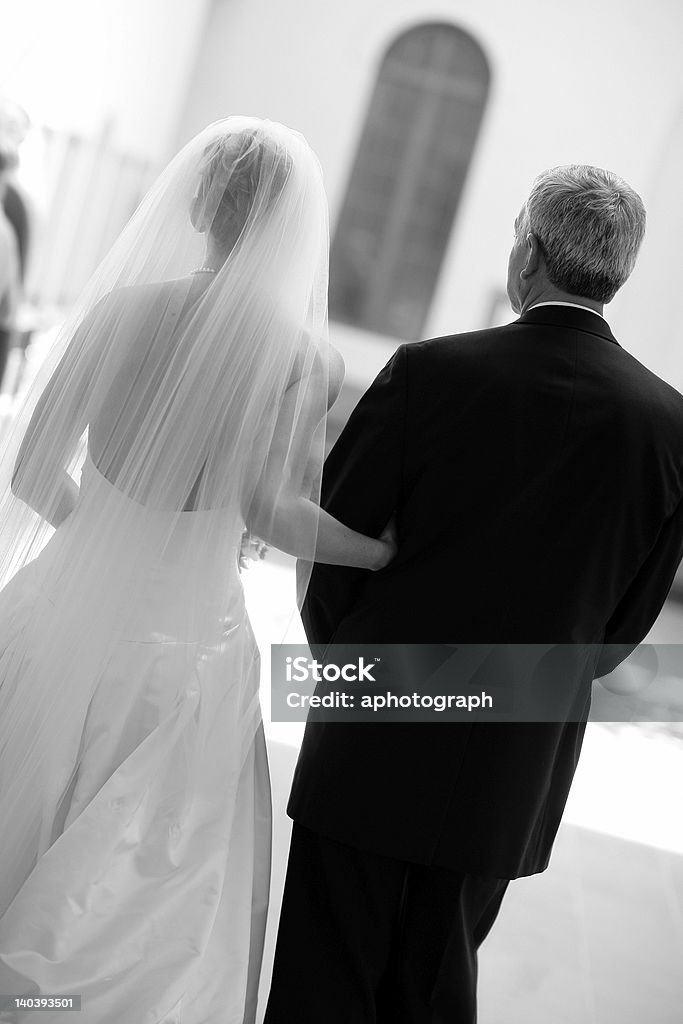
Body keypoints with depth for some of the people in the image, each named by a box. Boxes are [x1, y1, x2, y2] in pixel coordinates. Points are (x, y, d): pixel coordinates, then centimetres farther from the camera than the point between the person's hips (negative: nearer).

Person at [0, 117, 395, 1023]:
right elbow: (270, 511, -19)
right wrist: (389, 551, -5)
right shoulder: (306, 358, -12)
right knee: (152, 892, 17)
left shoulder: (122, 307, -7)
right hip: (184, 639, -2)